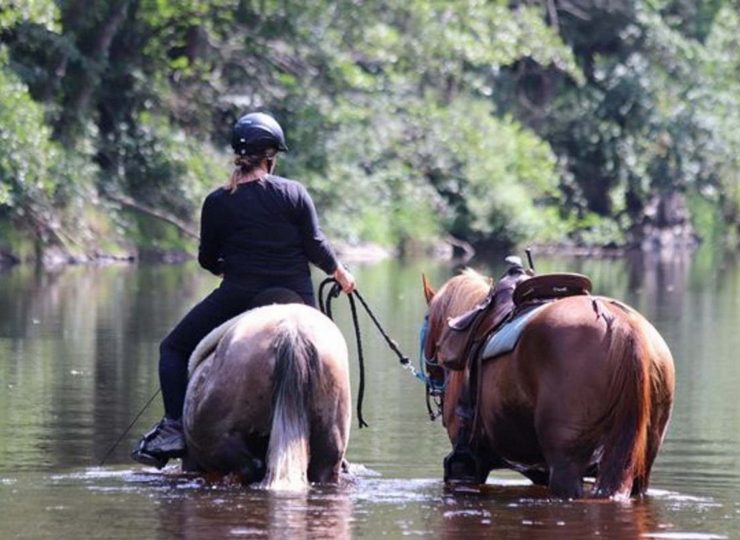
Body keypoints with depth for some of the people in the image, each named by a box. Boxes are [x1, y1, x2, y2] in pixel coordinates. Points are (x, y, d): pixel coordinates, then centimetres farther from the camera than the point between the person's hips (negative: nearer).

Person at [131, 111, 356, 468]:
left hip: (238, 298, -2)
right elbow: (316, 246, -2)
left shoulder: (218, 202, -3)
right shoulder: (295, 193, -2)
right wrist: (340, 274, 17)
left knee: (174, 348, 12)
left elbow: (208, 259, 5)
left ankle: (174, 428, -4)